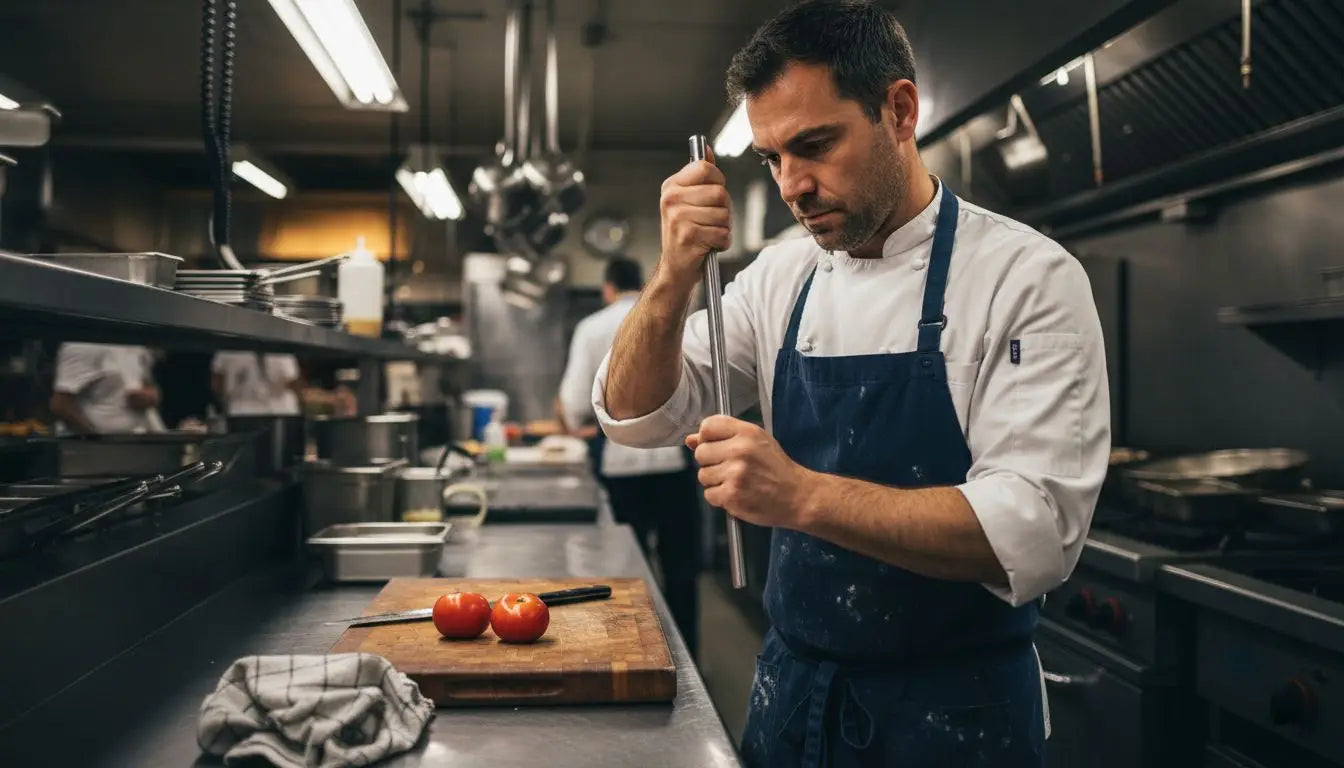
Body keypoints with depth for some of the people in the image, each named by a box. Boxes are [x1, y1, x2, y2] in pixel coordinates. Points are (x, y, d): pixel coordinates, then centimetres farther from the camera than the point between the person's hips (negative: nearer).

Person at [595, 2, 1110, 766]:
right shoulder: (783, 275, 1)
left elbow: (1034, 531, -22)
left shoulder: (1028, 277, -14)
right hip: (794, 686, 5)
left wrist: (804, 496, -32)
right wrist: (674, 279, -18)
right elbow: (639, 414, -1)